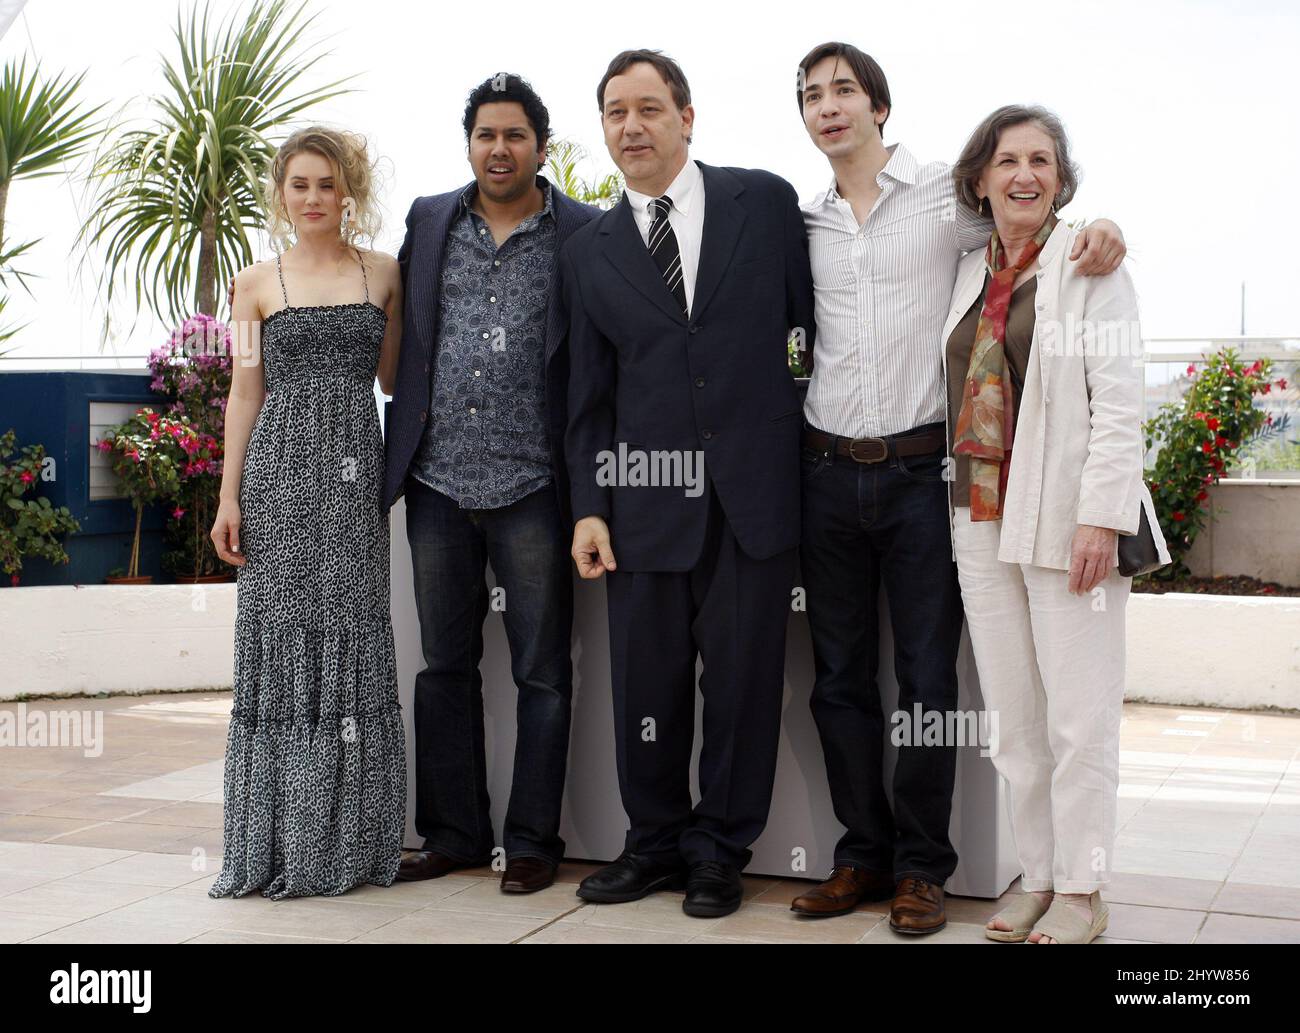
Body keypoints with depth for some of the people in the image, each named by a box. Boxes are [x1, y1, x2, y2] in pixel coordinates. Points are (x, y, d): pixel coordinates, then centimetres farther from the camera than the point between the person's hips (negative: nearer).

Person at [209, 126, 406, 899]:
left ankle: (345, 840, 9)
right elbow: (246, 393, 7)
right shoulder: (258, 283, 8)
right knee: (281, 638, 0)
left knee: (352, 637, 0)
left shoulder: (384, 274, 10)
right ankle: (277, 842, 8)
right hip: (279, 467, 0)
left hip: (355, 467, 1)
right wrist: (229, 497, 1)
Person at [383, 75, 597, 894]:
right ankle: (454, 833, 24)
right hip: (439, 485, 4)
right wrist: (403, 451, 11)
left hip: (530, 487, -3)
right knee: (446, 665, 12)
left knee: (542, 673, 4)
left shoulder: (585, 235, -2)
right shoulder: (428, 220, 9)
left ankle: (532, 841, 16)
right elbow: (403, 342, 15)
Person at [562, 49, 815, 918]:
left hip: (755, 485, -1)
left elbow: (810, 322, 7)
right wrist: (589, 506, 4)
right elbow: (589, 392, 10)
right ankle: (655, 842, 24)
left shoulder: (766, 201, 4)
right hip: (647, 492, 2)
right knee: (646, 681, 6)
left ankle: (720, 849, 20)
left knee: (743, 677, 4)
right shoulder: (588, 251, 10)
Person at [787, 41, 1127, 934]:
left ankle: (922, 868, 14)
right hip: (830, 475, 3)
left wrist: (1098, 232, -10)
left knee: (927, 678, 1)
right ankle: (864, 854, 22)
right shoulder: (802, 223, 10)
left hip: (922, 471, -3)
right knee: (841, 679, 8)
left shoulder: (946, 194, 0)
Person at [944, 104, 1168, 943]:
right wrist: (963, 511, 10)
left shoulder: (1089, 264, -3)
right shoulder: (972, 273, 14)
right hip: (982, 520, 6)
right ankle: (1039, 881, 20)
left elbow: (1121, 402, -10)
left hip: (1065, 521, -5)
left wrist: (1100, 518, -17)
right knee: (1014, 718, 9)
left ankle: (1082, 893, 10)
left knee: (1080, 717, -2)